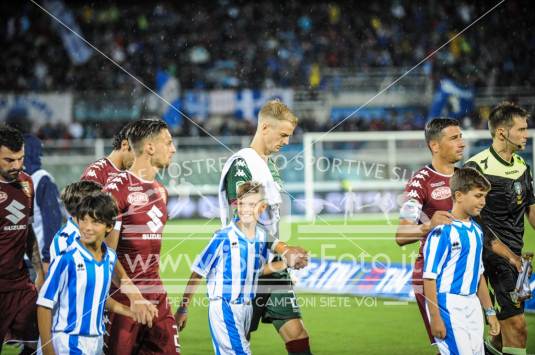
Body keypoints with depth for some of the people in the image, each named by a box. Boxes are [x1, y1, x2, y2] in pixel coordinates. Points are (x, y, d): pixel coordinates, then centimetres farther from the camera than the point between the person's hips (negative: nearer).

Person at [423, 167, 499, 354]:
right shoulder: (443, 231, -13)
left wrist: (490, 312, 21)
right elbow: (429, 277, -14)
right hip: (448, 305, -8)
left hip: (472, 305, 8)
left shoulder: (476, 230, 12)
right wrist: (435, 318, -17)